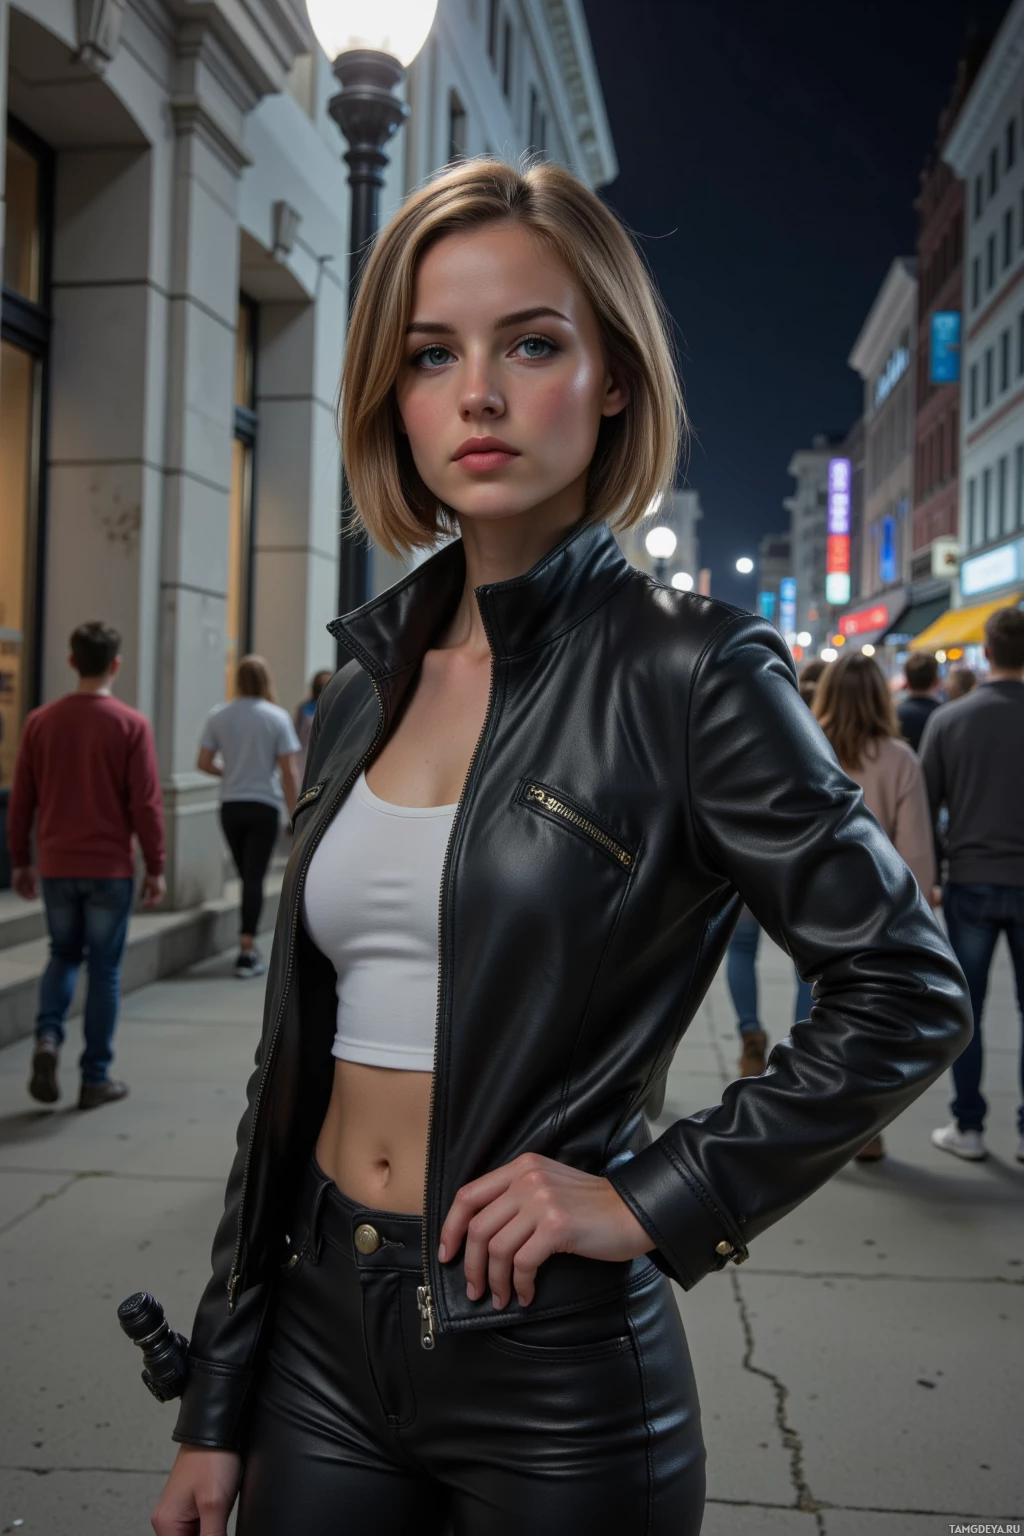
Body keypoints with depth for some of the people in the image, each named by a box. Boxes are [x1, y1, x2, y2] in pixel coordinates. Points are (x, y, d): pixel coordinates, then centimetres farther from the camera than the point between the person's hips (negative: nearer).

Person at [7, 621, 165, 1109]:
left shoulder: (41, 721, 0)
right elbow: (146, 803, -10)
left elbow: (21, 799, 4)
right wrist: (155, 867, -1)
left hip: (56, 866, 3)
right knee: (104, 969, 7)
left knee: (63, 955, 21)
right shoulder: (131, 725, -9)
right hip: (110, 868, -3)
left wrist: (20, 861, 14)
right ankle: (95, 1079, 11)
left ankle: (48, 1036, -3)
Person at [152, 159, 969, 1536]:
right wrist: (217, 1402, 9)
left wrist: (652, 1201, -13)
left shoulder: (683, 673, -12)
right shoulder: (365, 684, 4)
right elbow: (298, 1050, 7)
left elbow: (906, 995, -9)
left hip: (552, 1349, -4)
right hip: (323, 1320, 5)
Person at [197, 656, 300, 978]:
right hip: (264, 806, -3)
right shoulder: (277, 717, -7)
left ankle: (249, 946, 24)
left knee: (246, 876, 16)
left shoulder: (218, 716, 0)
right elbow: (288, 773, -8)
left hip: (231, 806, 3)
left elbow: (203, 763, 0)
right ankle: (246, 952, -3)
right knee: (255, 878, -1)